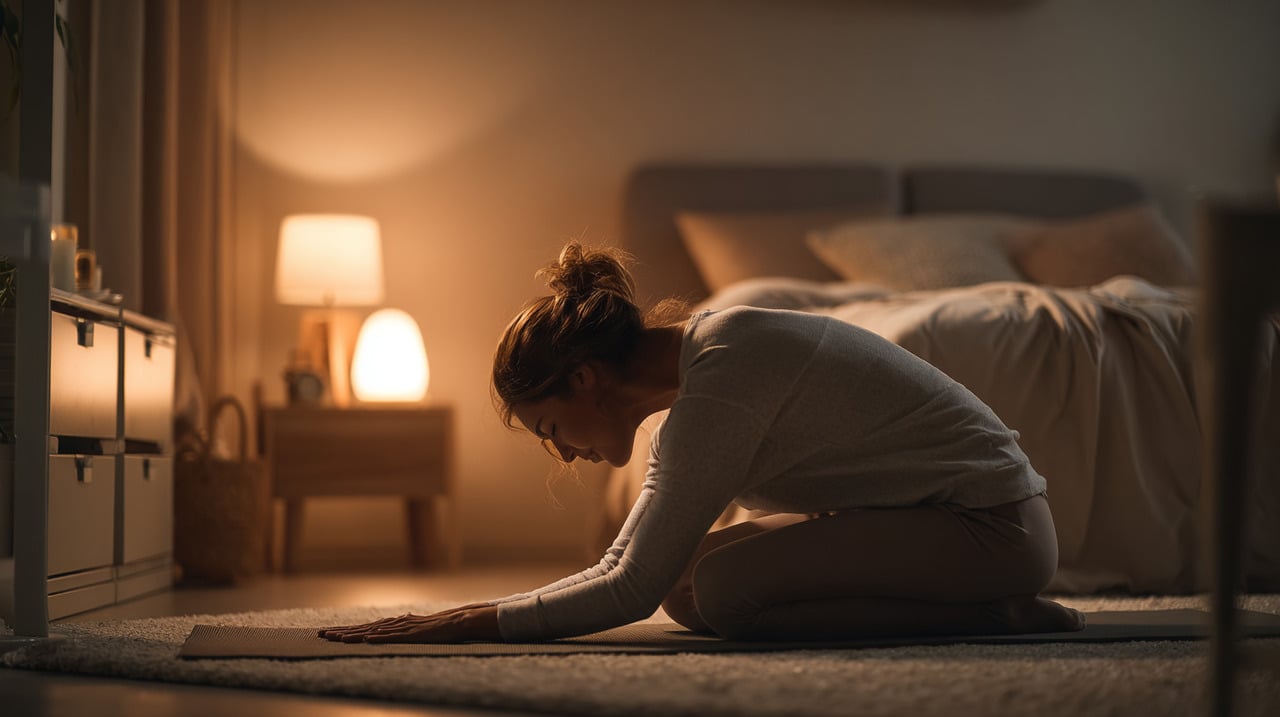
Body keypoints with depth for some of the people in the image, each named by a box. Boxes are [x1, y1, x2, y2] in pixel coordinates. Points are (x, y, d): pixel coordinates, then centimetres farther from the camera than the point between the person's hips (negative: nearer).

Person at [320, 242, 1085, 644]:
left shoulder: (721, 384, -24)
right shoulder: (692, 365, 6)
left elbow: (632, 593, -23)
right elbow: (624, 568, 11)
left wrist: (470, 623, -17)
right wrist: (468, 615, 4)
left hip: (993, 524, -10)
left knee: (718, 588, -22)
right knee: (684, 581, 3)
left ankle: (994, 617, -13)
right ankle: (981, 599, 4)